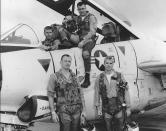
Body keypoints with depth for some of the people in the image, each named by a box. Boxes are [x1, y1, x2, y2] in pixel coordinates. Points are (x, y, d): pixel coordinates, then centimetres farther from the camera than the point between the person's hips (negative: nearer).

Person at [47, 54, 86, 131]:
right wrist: (53, 112, -10)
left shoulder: (74, 76, 11)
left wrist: (83, 110, 7)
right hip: (64, 111, -4)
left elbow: (80, 93, 12)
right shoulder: (54, 77, -1)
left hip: (77, 110, 4)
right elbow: (50, 95, -3)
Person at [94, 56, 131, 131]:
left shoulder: (119, 76, -2)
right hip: (106, 109, 1)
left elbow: (126, 92, -1)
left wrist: (128, 107, -2)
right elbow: (97, 94, 4)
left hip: (119, 108, 0)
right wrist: (98, 108, 1)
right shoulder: (99, 78, 0)